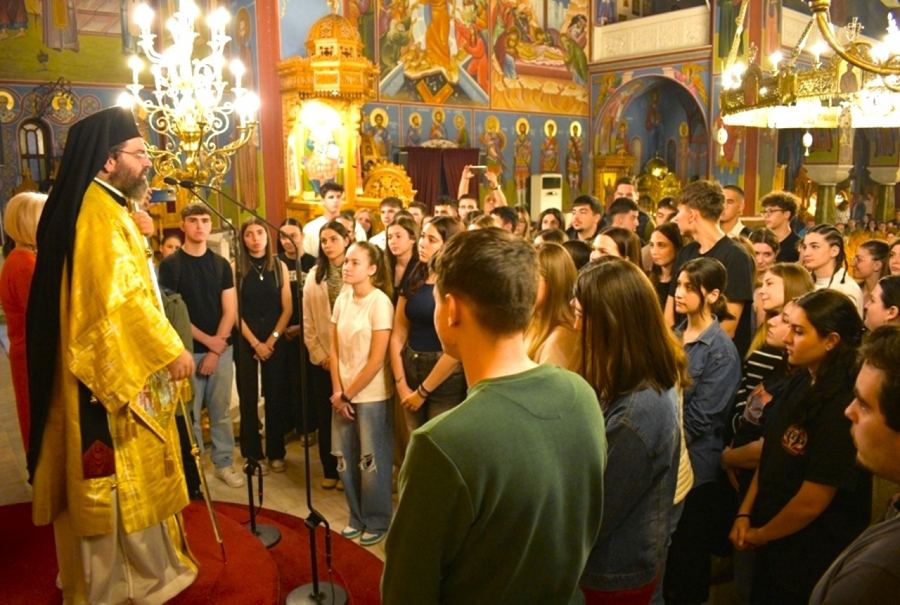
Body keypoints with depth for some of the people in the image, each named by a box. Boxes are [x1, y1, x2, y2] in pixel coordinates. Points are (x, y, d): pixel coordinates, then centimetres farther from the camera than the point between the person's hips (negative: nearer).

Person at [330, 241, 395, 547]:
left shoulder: (380, 302, -15)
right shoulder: (342, 299, 3)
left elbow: (376, 360, -16)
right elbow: (334, 348, 6)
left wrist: (349, 394, -10)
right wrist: (338, 391, -4)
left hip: (372, 396, -5)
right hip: (343, 394, 6)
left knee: (372, 461, 6)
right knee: (346, 459, 13)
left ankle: (377, 522, 25)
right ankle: (357, 517, 32)